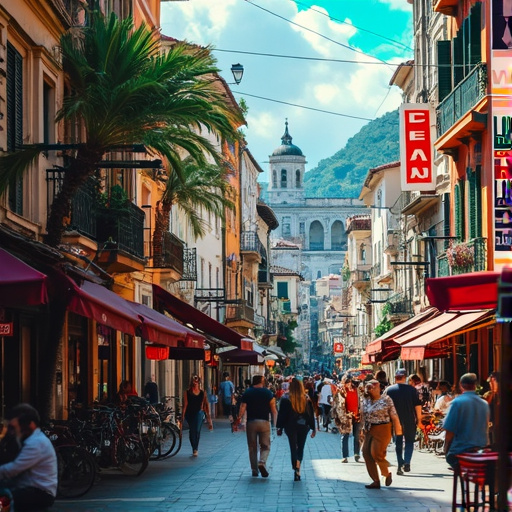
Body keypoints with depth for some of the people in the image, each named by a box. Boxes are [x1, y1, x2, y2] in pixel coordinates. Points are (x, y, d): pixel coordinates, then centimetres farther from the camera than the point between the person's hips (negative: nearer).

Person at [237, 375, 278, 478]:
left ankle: (254, 470, 10)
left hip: (251, 422, 1)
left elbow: (242, 409, -5)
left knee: (252, 448, 10)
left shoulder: (247, 393, 3)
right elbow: (274, 410, -1)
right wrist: (275, 423, 5)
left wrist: (239, 419, 0)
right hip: (264, 422, -1)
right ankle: (262, 462, -20)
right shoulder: (268, 393, 2)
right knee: (265, 446, 6)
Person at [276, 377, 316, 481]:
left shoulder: (286, 398, -5)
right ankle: (298, 469, 16)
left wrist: (280, 428, 3)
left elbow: (281, 414, -4)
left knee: (293, 448, -3)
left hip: (291, 426, -2)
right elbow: (311, 413, 5)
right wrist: (313, 428, 11)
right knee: (300, 448, 16)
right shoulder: (306, 398, 2)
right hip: (304, 426, 2)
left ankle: (296, 468, -24)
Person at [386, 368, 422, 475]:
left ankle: (400, 466, 8)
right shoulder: (412, 389, -5)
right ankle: (407, 462, -8)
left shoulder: (389, 390, -1)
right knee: (409, 441, 11)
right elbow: (417, 405, -4)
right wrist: (419, 418, 6)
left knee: (398, 443, 11)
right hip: (409, 420, -1)